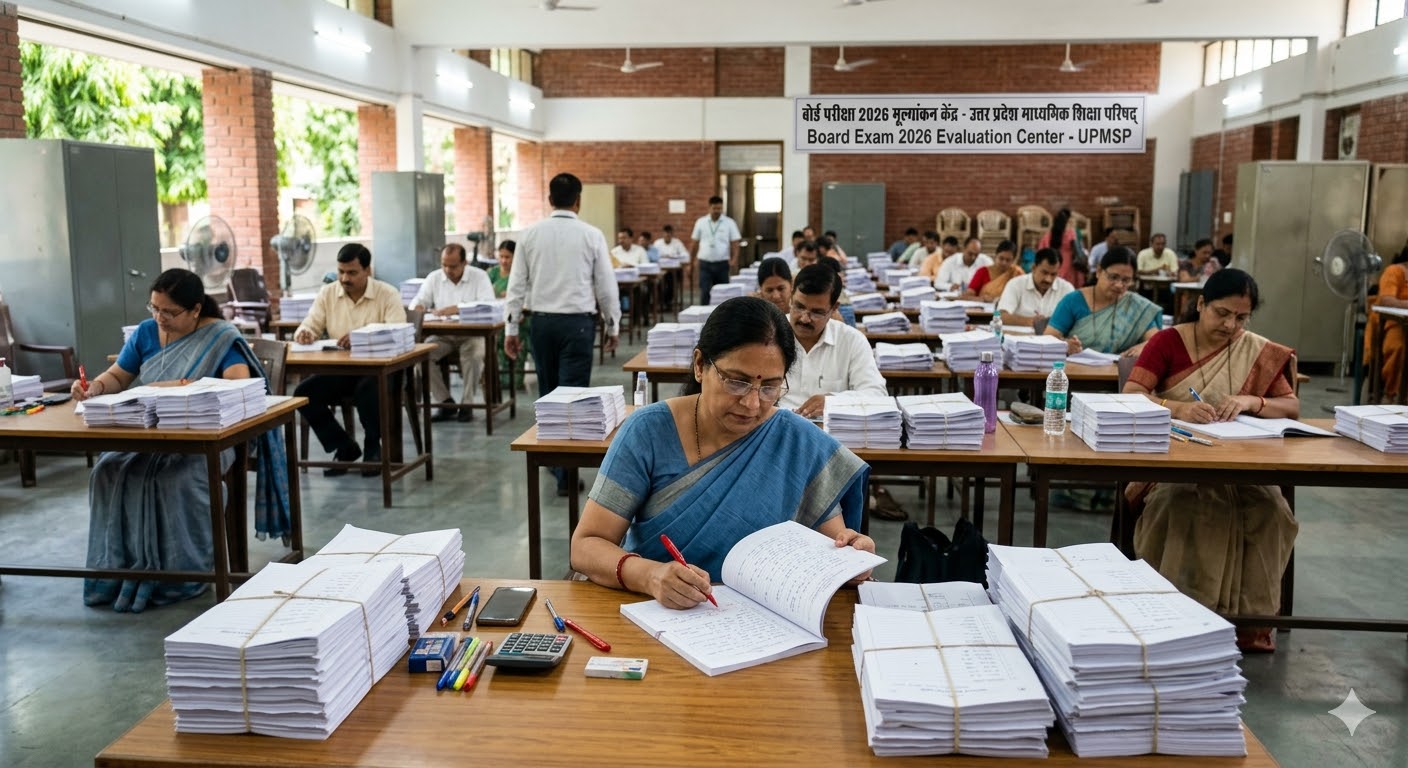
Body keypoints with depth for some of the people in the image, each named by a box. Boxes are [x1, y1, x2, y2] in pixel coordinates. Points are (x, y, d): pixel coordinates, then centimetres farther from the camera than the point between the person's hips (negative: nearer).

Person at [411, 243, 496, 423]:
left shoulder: (479, 276, -1)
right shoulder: (434, 278, 10)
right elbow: (417, 303, 7)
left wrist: (458, 309, -26)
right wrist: (420, 310, -19)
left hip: (471, 333, -3)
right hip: (442, 335, 4)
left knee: (475, 354, -35)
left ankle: (467, 404, -16)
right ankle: (445, 402, -11)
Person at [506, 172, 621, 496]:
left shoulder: (531, 234, 1)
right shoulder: (591, 235, -5)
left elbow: (517, 284, 1)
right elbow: (606, 285, -2)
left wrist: (511, 328, 7)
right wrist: (613, 326, 10)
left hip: (542, 321, 3)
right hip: (577, 322, -3)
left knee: (548, 393, 17)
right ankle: (565, 472, 0)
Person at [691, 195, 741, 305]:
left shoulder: (729, 223, 1)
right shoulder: (701, 222, 5)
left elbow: (734, 244, -2)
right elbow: (695, 244, 8)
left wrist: (734, 259, -16)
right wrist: (693, 261, 6)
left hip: (722, 264, 0)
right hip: (705, 264, 0)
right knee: (704, 293, -6)